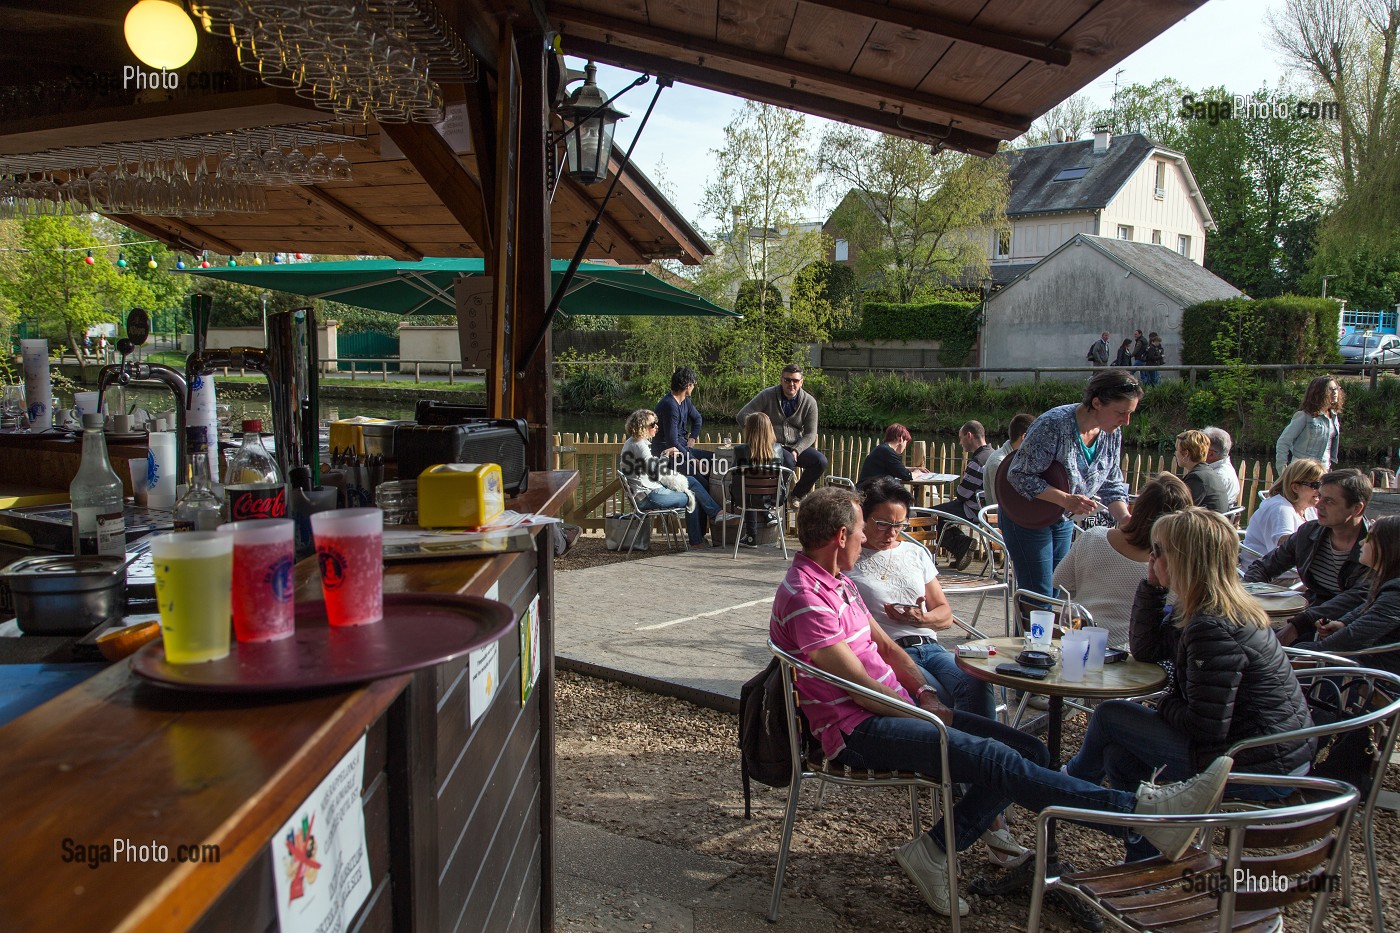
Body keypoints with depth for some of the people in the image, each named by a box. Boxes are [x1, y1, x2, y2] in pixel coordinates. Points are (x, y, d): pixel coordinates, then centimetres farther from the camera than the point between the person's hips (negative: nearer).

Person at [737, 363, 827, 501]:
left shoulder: (809, 402, 2)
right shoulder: (767, 395, -4)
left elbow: (810, 433, 2)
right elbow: (743, 415, -7)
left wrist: (796, 451, -16)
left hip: (797, 446, 4)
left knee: (821, 461, -21)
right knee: (788, 461, -36)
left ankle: (796, 496, -1)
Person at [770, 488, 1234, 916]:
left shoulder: (835, 580, 14)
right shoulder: (804, 596, -17)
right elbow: (861, 685, -18)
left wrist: (925, 695, 4)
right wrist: (920, 712, -6)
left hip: (895, 706, 10)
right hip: (856, 729, -10)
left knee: (1029, 752, -1)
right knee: (992, 758, -25)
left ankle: (932, 852, -5)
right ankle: (1142, 811, -28)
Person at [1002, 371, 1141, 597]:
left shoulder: (1112, 433, -5)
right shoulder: (1054, 424, -27)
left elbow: (1111, 485, 4)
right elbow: (1021, 476, -25)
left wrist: (1125, 518, -14)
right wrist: (1066, 499, -33)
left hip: (1062, 520, 7)